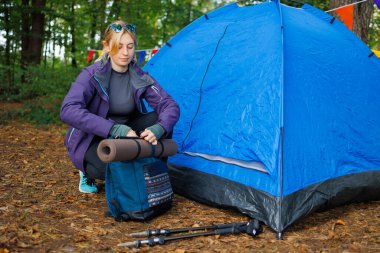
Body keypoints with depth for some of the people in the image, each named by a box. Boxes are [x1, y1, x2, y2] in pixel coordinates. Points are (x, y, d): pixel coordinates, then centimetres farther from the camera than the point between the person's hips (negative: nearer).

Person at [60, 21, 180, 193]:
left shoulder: (140, 78, -8)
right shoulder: (92, 75, -20)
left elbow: (170, 106, -15)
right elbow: (68, 111, -34)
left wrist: (158, 129, -39)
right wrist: (114, 129, -43)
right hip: (92, 140, -4)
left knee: (160, 120, -20)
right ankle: (88, 172, 0)